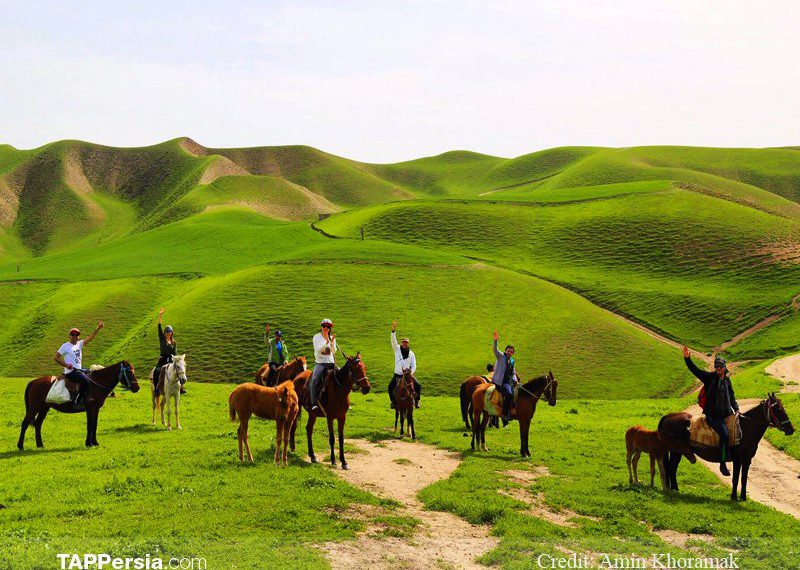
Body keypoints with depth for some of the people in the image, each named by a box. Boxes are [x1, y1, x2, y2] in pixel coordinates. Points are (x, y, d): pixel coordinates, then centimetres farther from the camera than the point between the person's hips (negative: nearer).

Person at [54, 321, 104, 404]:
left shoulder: (79, 344, 14)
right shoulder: (65, 346, -2)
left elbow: (90, 337, 4)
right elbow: (56, 357, -3)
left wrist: (97, 329, -7)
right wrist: (66, 365, -14)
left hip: (79, 370, 8)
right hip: (70, 371, -8)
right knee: (86, 380, -26)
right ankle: (87, 398, -23)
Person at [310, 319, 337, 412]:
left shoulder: (332, 338, 11)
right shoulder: (317, 337, 2)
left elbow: (334, 352, 0)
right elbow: (318, 350, -12)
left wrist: (332, 343, -16)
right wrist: (326, 343, -23)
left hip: (330, 362, 3)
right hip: (319, 363, -3)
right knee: (315, 379, -29)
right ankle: (314, 403, -31)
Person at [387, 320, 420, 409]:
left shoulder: (411, 353, 7)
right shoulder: (397, 349, 4)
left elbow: (414, 366, 5)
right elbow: (393, 340, -11)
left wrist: (411, 373, -15)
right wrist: (393, 330, -25)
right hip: (397, 375, -1)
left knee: (418, 386, -14)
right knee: (390, 387, -17)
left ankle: (416, 400, 7)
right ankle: (393, 401, 5)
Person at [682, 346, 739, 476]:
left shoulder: (727, 380, 14)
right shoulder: (709, 377, -1)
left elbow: (732, 397, 24)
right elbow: (694, 370, -12)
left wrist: (736, 409, 11)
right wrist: (687, 358, -26)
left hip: (726, 413, 7)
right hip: (713, 415, -7)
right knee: (724, 433, -24)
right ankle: (722, 464, -18)